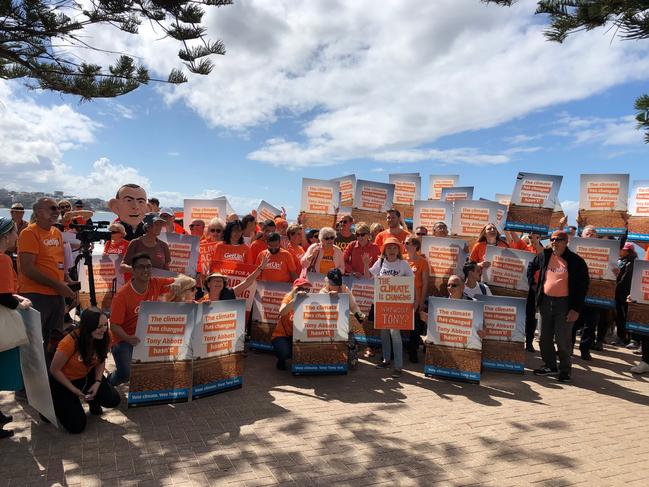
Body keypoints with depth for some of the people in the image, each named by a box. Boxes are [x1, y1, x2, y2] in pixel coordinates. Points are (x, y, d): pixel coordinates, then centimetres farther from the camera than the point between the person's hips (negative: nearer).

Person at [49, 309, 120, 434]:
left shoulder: (102, 339, -18)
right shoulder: (70, 342, -33)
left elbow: (101, 361, -1)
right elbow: (54, 370, -20)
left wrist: (98, 382, -16)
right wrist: (74, 390, -19)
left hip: (87, 377, 5)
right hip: (63, 381, -4)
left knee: (113, 400, -13)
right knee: (77, 426, -9)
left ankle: (91, 399, 20)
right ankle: (56, 404, 19)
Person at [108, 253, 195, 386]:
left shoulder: (156, 284, -9)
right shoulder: (122, 295, -19)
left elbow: (191, 282, -8)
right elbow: (114, 325, -16)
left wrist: (178, 282, -31)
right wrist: (128, 339, -36)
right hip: (124, 339, -4)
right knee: (126, 374, -22)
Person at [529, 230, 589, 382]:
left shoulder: (576, 261, -7)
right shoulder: (544, 256, 4)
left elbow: (583, 285, -8)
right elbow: (531, 266, 24)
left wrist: (576, 309, -13)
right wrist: (531, 282, 14)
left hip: (564, 303, -4)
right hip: (545, 301, 5)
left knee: (562, 339, -2)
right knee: (545, 337, 12)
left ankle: (565, 369, 17)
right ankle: (550, 365, 27)